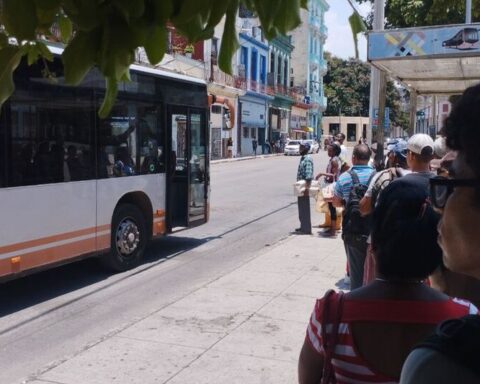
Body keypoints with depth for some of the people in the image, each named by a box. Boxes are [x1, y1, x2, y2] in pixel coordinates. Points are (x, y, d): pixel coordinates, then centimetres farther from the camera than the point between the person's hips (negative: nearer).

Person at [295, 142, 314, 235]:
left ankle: (306, 229, 1)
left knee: (305, 208, -4)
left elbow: (309, 175, -24)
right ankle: (303, 226, 26)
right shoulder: (302, 158, 15)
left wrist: (306, 187, -28)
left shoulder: (308, 159, -15)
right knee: (301, 208, 16)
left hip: (304, 186, -10)